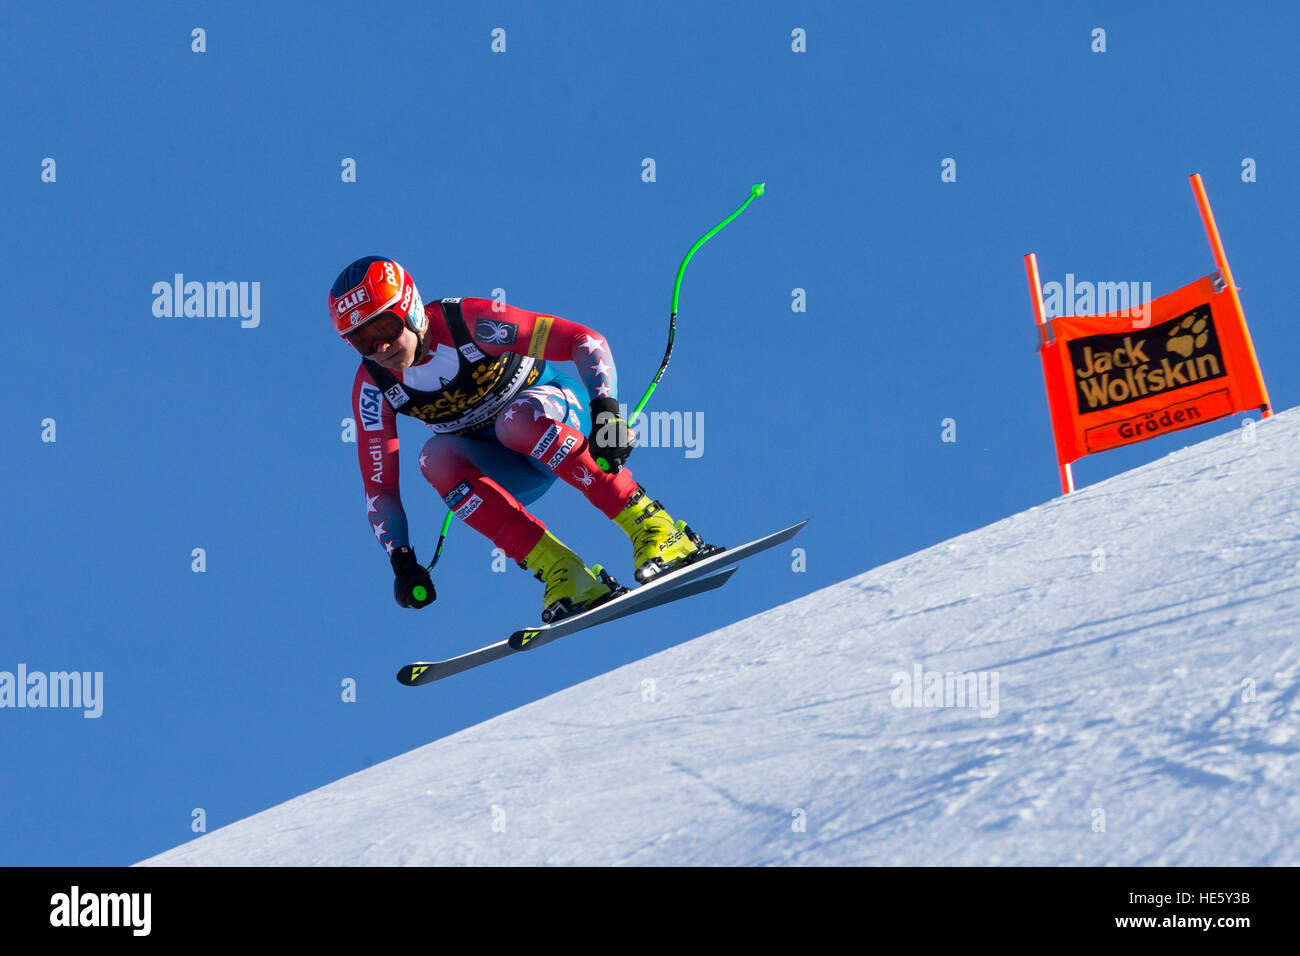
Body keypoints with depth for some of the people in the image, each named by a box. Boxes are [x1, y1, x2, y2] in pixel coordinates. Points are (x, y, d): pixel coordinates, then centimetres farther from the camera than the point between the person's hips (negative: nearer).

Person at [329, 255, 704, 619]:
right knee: (435, 457, -28)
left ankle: (647, 522, -31)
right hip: (501, 474, 4)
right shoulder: (372, 386, -12)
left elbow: (586, 340, -27)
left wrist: (606, 409, -41)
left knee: (516, 419, -37)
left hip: (557, 413, -4)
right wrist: (401, 559, -19)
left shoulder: (469, 322, -25)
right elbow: (378, 484, -7)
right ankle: (558, 570, -30)